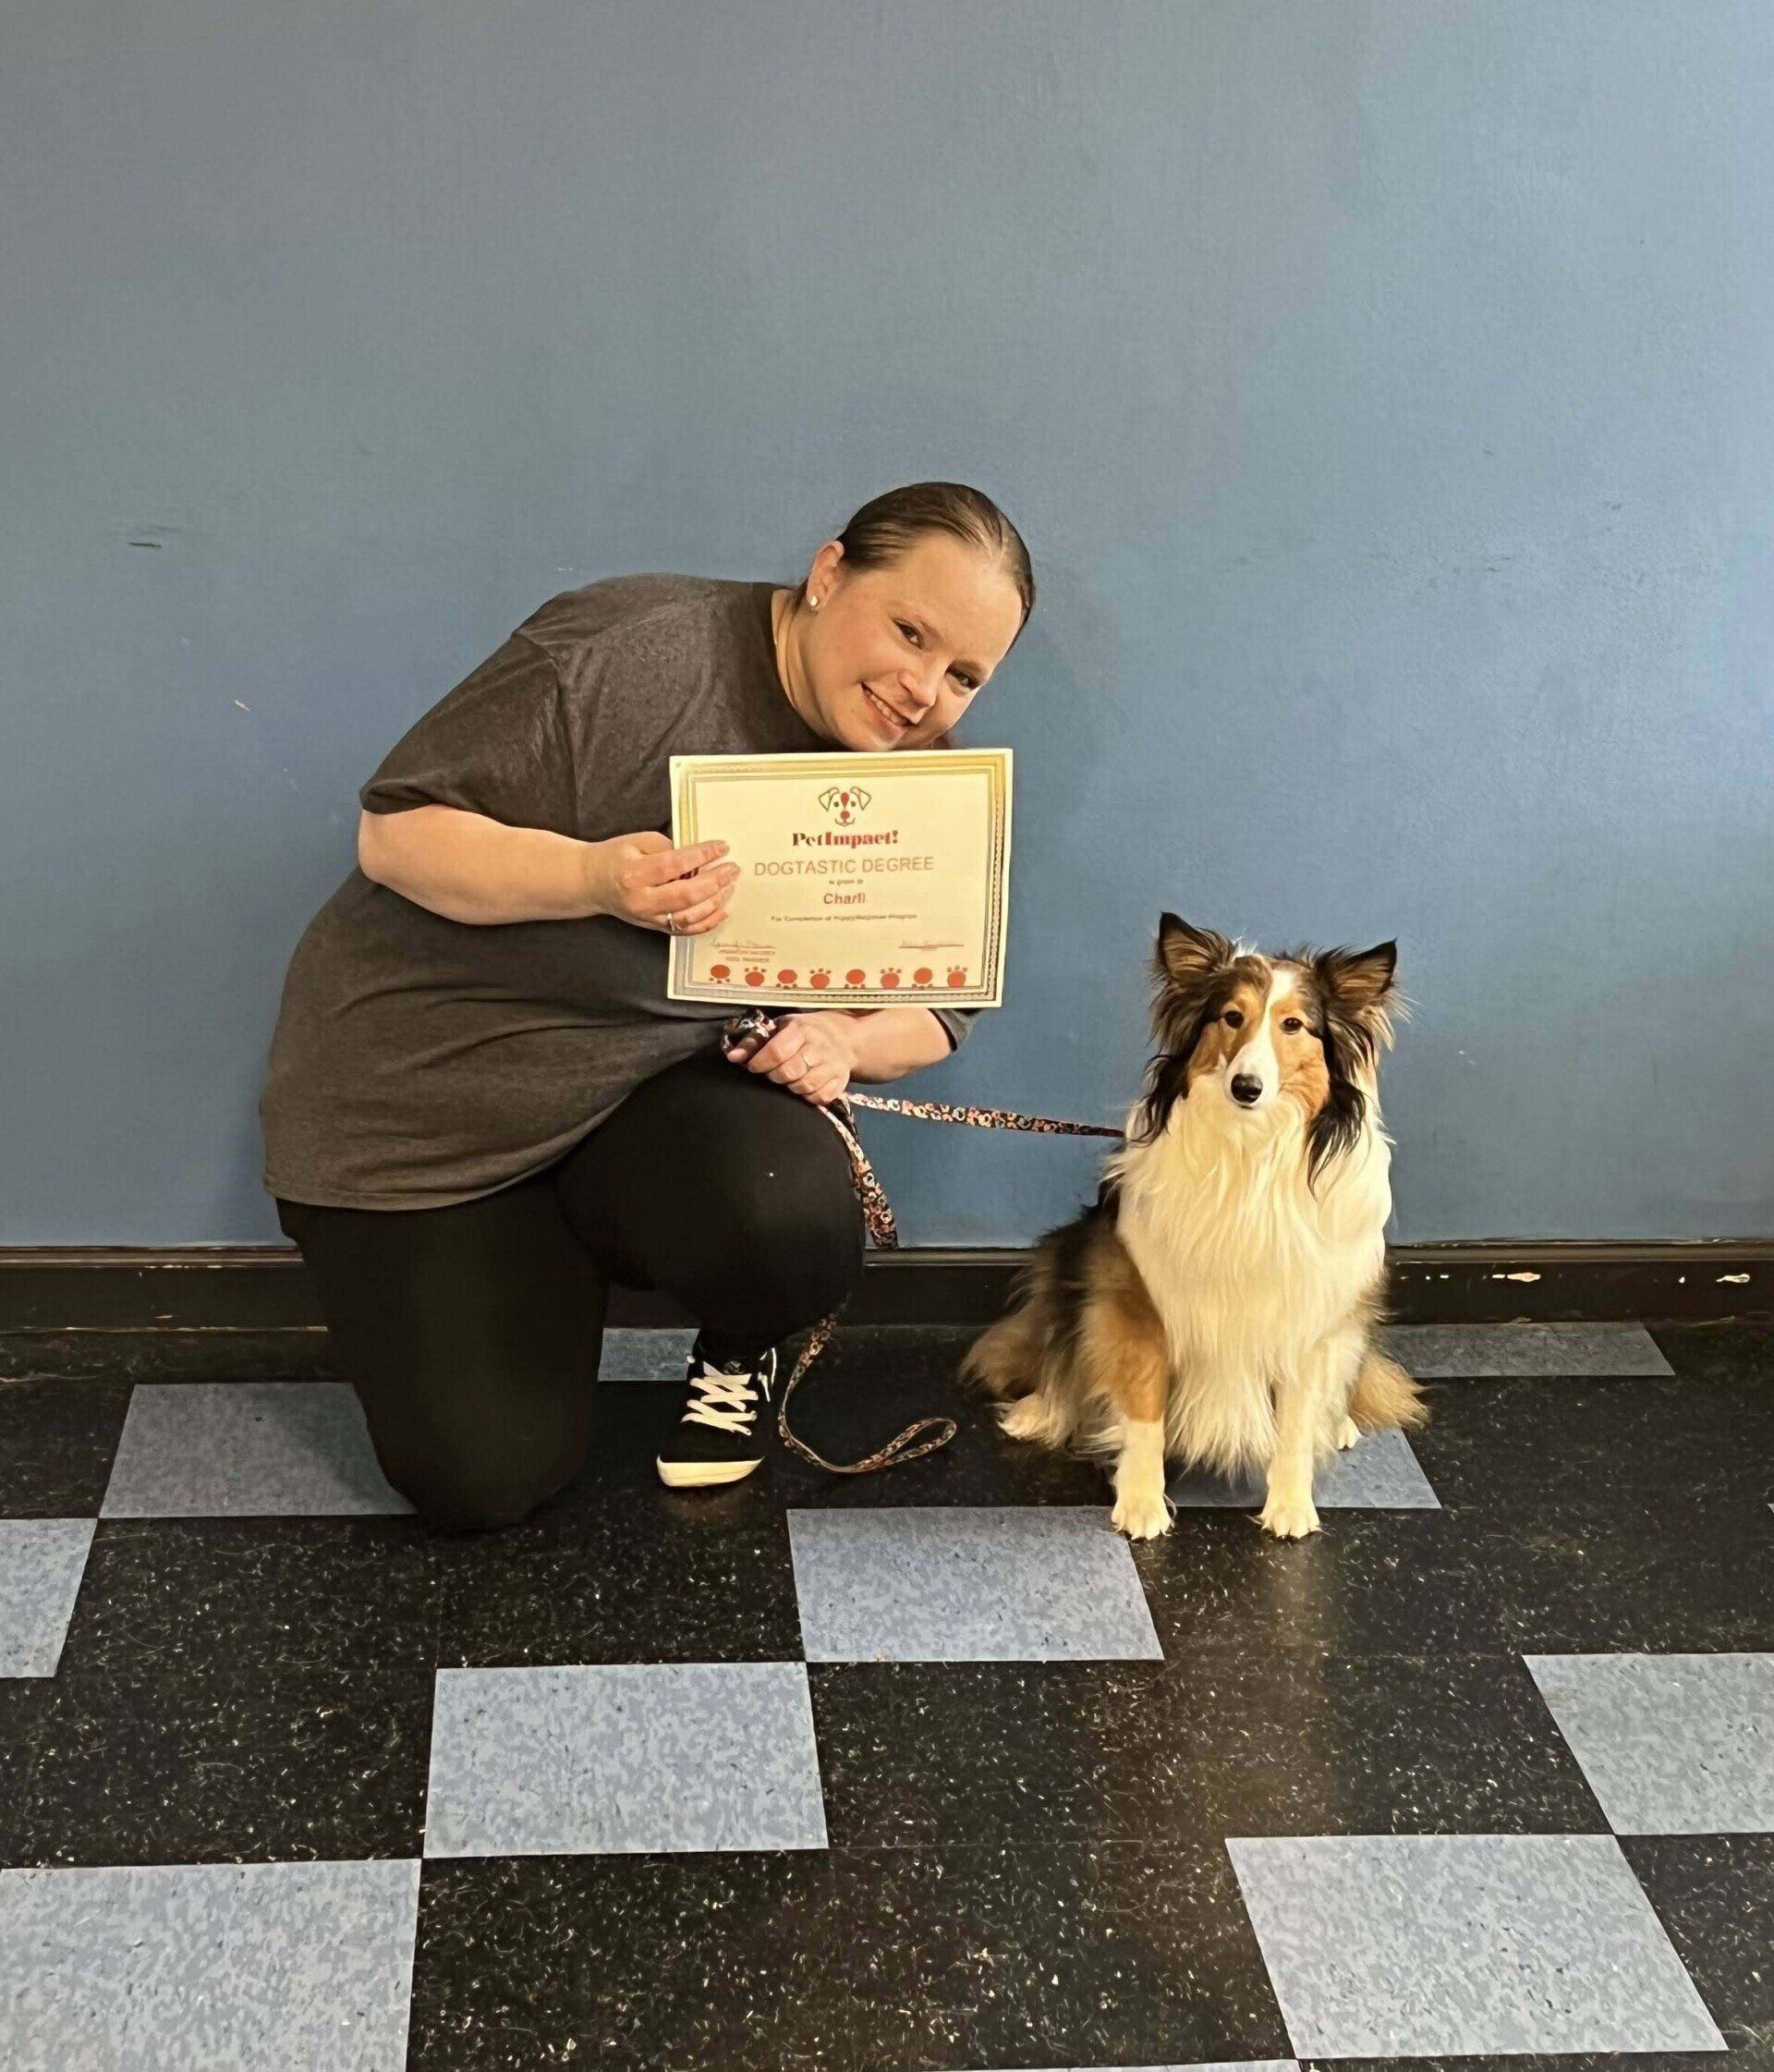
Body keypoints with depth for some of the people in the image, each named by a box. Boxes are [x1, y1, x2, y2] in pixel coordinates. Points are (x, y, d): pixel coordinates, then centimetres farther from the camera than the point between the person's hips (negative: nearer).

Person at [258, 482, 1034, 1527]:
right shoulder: (634, 652, -20)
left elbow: (941, 1004, 8)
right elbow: (395, 833, -19)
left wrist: (844, 1040, -16)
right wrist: (595, 878, -36)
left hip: (670, 1087, 3)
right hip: (425, 1092, -3)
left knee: (793, 1234, -32)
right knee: (485, 1478, -13)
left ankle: (740, 1354, 6)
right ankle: (550, 1271, 20)